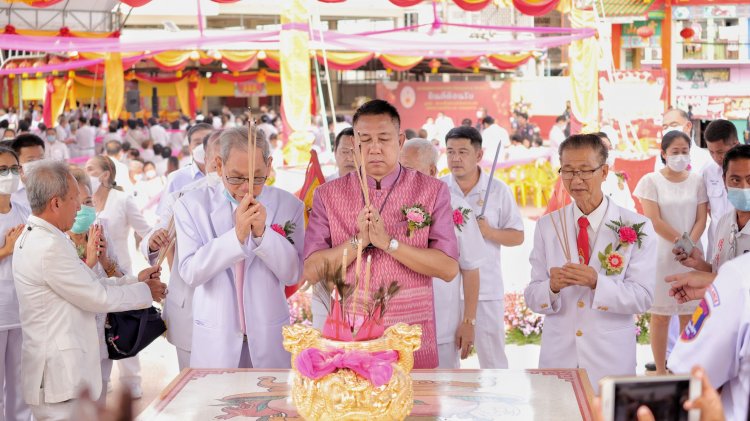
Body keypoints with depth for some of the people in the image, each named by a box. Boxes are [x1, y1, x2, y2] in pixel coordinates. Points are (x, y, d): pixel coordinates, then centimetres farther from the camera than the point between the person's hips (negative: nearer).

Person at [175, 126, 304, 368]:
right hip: (214, 342, -1)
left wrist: (262, 233, -20)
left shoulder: (288, 205, -2)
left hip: (270, 340, 1)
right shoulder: (192, 205, -4)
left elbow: (293, 274, -5)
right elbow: (189, 273, -12)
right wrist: (237, 235, -23)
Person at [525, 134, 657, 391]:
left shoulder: (637, 228, -3)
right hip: (557, 357, 2)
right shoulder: (547, 226, 4)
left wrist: (596, 282, -24)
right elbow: (532, 297, 1)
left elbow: (643, 297, -9)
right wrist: (552, 286, -21)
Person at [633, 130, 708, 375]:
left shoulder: (696, 181, 7)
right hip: (662, 255, -3)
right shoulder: (651, 181, -2)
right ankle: (661, 371, 9)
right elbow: (654, 220, -9)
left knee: (689, 315, 5)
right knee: (660, 316, 2)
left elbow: (701, 219, 2)